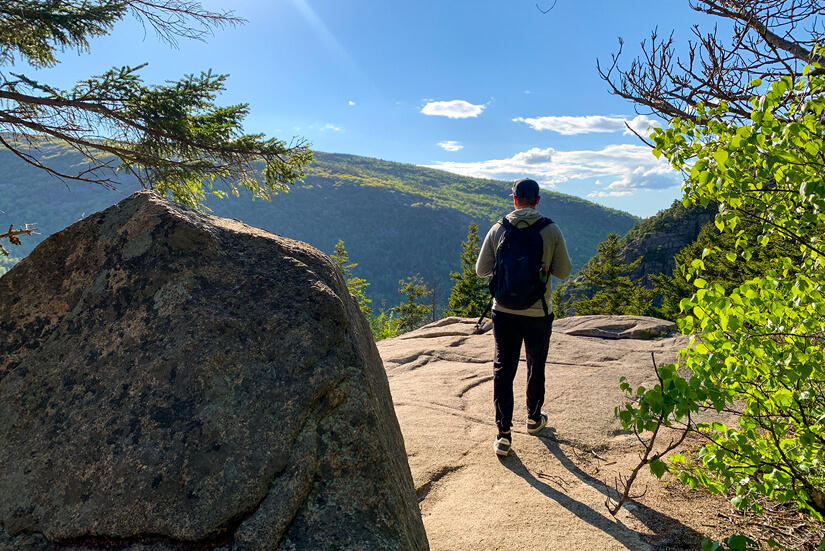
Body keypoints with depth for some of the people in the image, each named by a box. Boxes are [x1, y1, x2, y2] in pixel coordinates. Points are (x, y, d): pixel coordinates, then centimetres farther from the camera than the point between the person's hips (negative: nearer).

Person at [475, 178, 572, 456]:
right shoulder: (551, 230, -7)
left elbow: (481, 270, 1)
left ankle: (503, 434, 4)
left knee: (503, 369, 6)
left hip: (504, 311, 0)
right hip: (538, 312, 0)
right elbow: (563, 271, -1)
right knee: (536, 366, 19)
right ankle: (534, 418, 37)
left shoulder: (498, 229, -4)